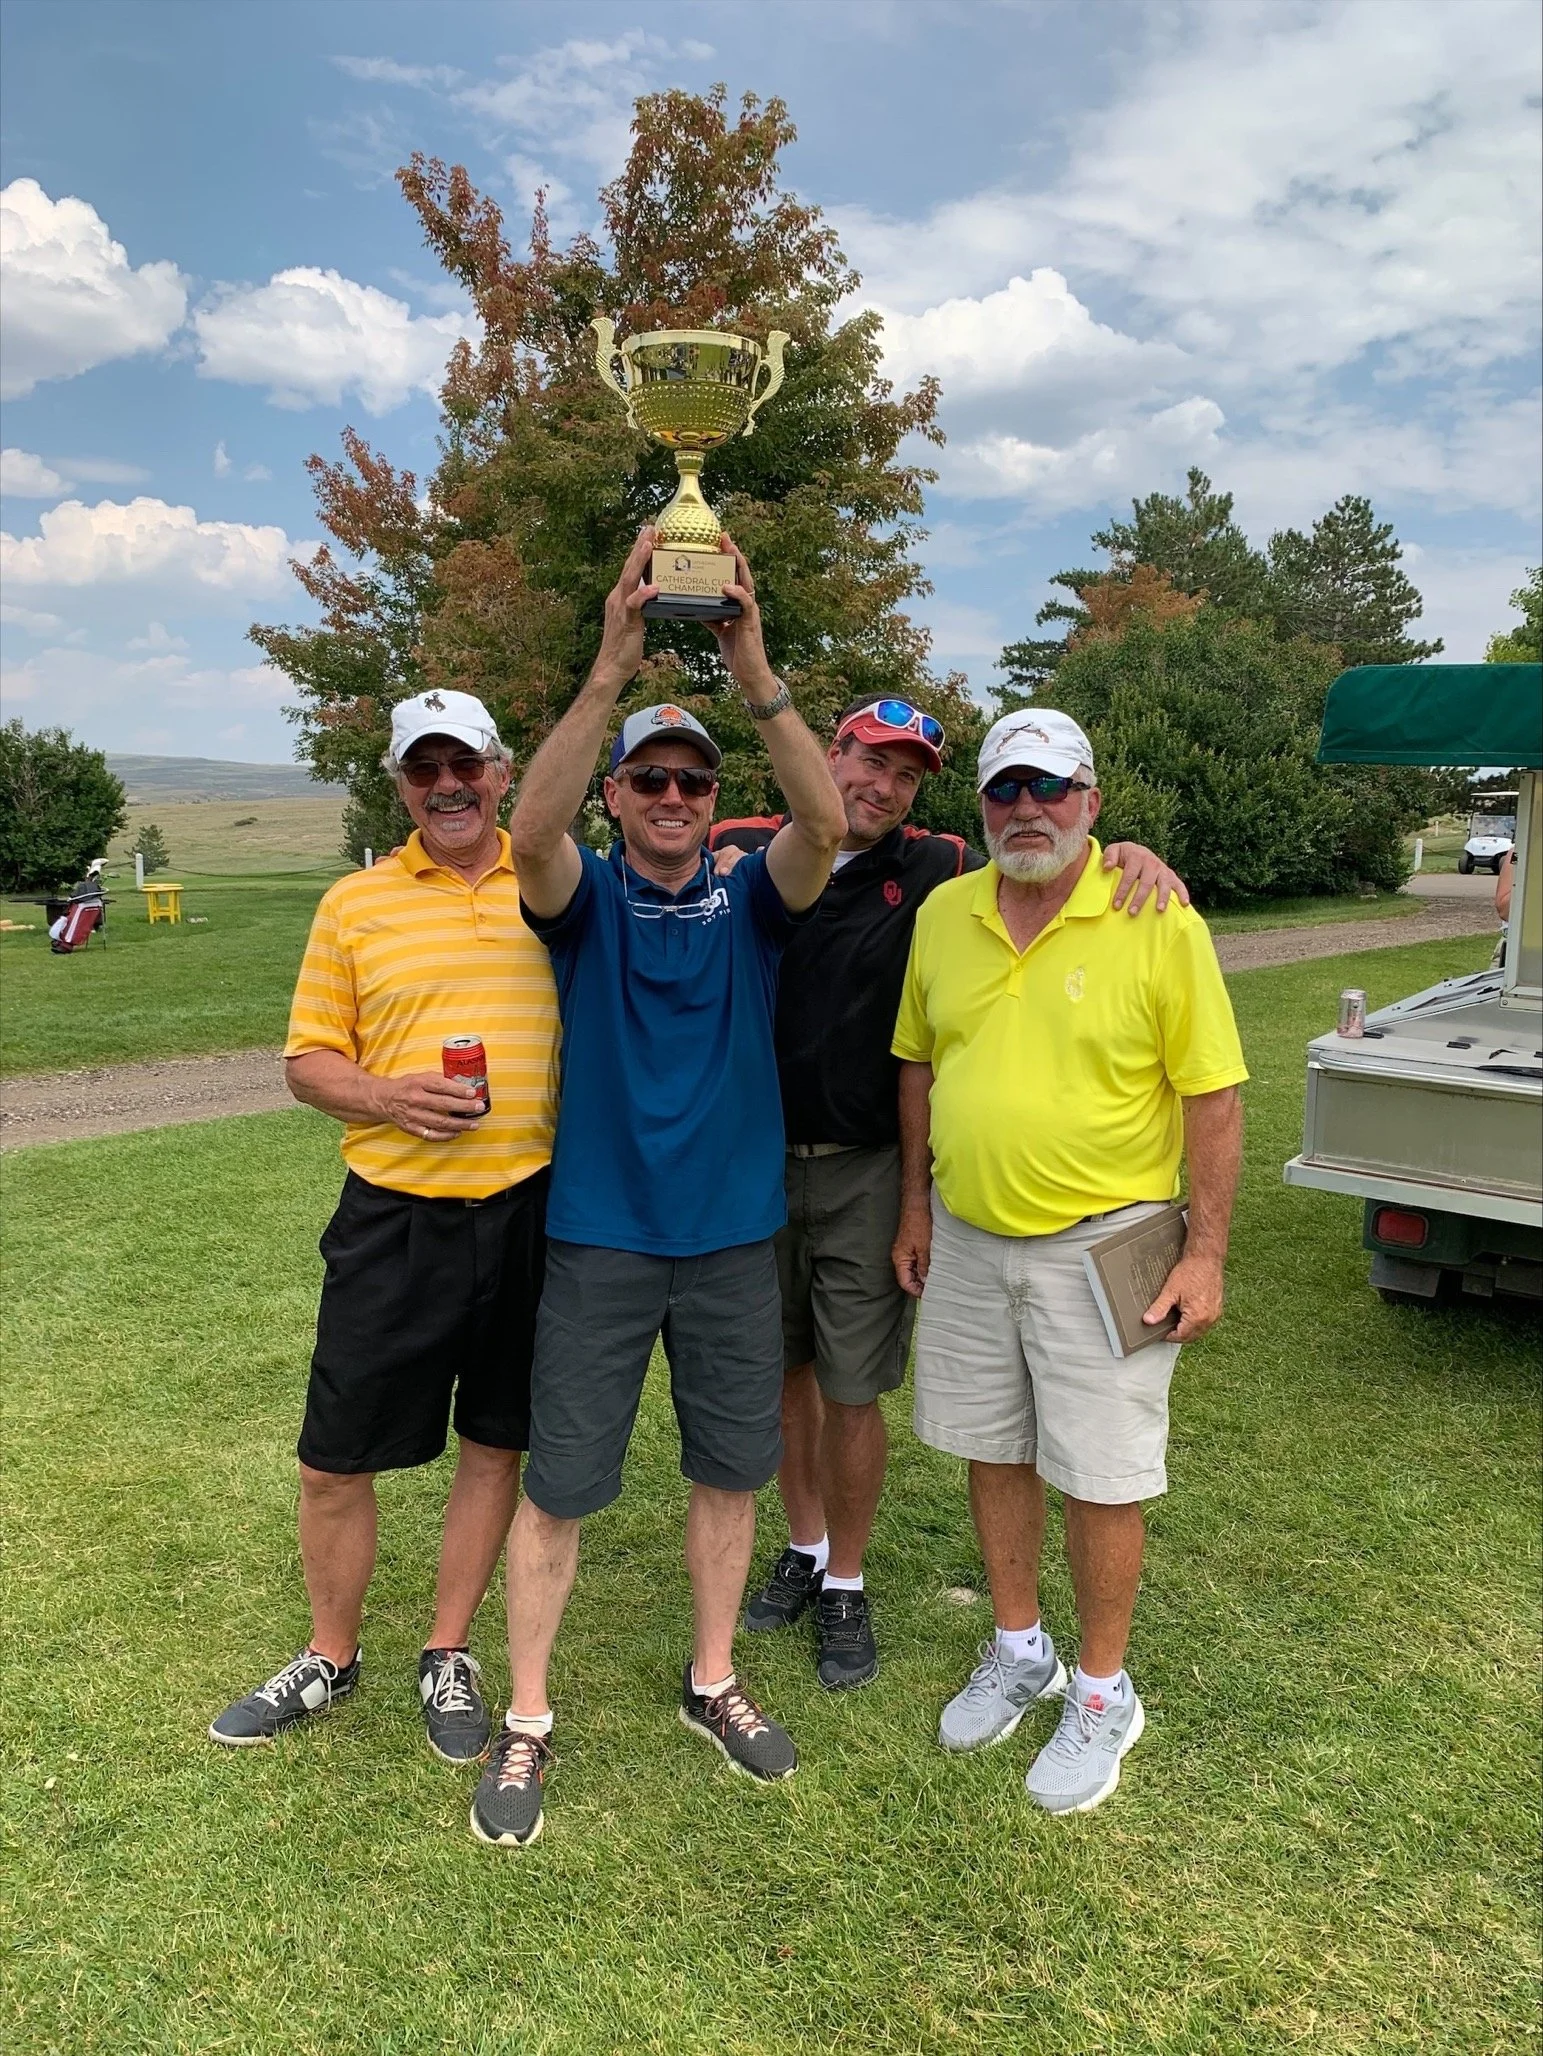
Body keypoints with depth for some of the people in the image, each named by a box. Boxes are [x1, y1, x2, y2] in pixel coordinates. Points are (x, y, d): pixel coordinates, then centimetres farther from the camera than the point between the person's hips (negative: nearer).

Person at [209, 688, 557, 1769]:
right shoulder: (355, 902, 3)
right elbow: (309, 1060, 5)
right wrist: (387, 1097, -15)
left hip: (531, 1210, 0)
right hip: (394, 1218, 0)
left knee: (497, 1445, 13)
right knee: (335, 1461, 8)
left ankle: (450, 1657, 34)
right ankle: (330, 1657, 34)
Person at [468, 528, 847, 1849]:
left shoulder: (752, 906, 0)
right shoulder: (585, 900, -3)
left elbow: (826, 824, -19)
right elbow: (533, 831, -26)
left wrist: (758, 674, -30)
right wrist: (612, 670, -36)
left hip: (734, 1239, 2)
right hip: (599, 1242, -2)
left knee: (731, 1470, 14)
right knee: (558, 1486, 6)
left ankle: (713, 1681, 35)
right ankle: (528, 1720, 25)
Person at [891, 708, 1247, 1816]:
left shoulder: (1158, 923, -12)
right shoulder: (943, 915, 2)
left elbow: (1213, 1094, -9)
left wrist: (1207, 1252, -11)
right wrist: (917, 1208, 11)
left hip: (1100, 1247, -4)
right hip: (967, 1240, 5)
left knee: (1100, 1476, 6)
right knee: (994, 1451, 17)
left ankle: (1104, 1692, 28)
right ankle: (1019, 1650, 39)